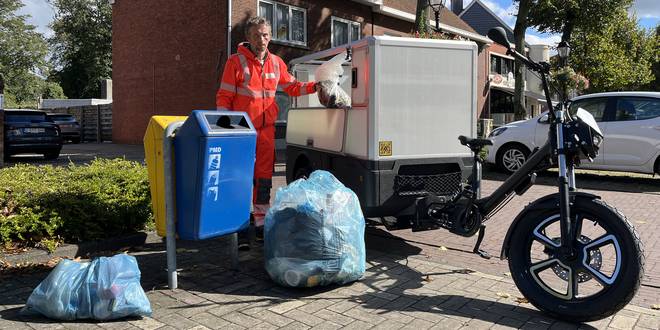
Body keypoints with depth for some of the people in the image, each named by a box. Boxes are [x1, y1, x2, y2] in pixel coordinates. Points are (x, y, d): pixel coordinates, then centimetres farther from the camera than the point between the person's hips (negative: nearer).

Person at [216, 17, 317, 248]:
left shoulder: (276, 63, 9)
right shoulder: (236, 62, -5)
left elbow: (292, 87, 19)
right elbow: (224, 97, -5)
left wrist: (314, 87, 4)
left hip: (267, 129, 5)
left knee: (264, 177, 10)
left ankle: (261, 222, 22)